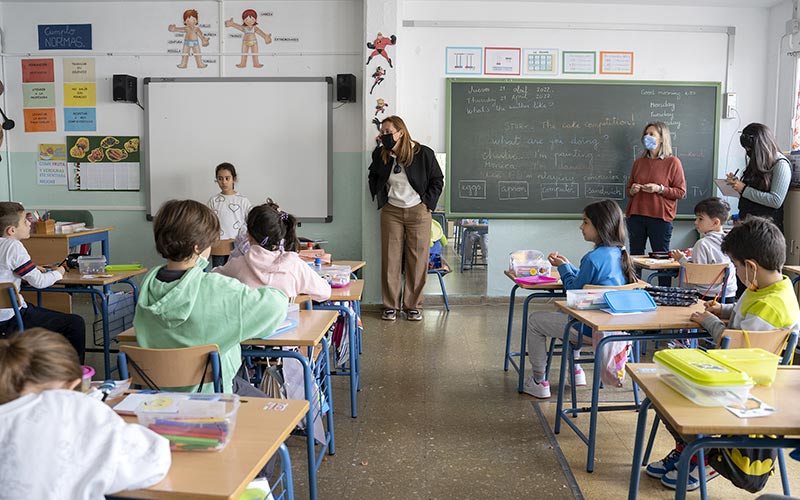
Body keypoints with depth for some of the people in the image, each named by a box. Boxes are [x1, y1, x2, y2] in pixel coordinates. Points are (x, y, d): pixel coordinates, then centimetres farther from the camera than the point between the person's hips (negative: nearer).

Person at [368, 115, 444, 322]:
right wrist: (380, 199, 10)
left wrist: (428, 203, -5)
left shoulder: (423, 153, -10)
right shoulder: (380, 155, 0)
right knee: (390, 259, 2)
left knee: (417, 260, 1)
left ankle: (413, 305, 12)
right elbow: (373, 178, 20)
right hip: (391, 212, 2)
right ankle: (390, 306, 12)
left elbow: (438, 180, 2)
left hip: (418, 212, -2)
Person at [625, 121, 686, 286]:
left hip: (660, 218, -4)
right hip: (636, 216, 4)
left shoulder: (672, 162, 0)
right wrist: (632, 190, -1)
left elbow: (681, 192, -3)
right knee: (635, 256, 5)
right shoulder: (639, 162, 13)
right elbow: (629, 188, 22)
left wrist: (660, 189, -16)